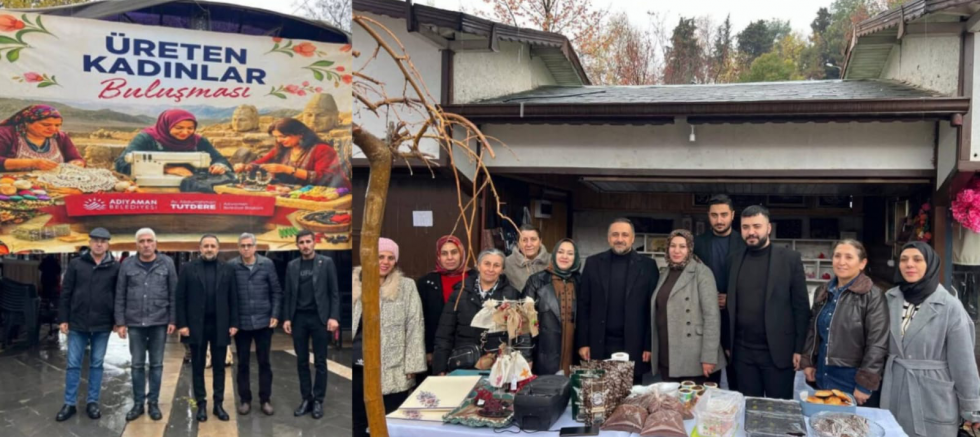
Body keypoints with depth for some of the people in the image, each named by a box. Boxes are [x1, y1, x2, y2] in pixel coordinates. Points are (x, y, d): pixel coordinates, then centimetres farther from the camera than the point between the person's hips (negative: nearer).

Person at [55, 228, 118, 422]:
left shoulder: (115, 267, -1)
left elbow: (119, 296, 2)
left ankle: (92, 402, 19)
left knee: (96, 364, 9)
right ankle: (69, 404, 16)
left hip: (102, 325, 0)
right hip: (77, 323, 1)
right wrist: (64, 319, -1)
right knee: (73, 364, 6)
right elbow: (66, 293, 3)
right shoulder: (76, 264, 1)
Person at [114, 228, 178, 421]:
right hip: (135, 323, 1)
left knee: (156, 364, 7)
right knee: (137, 364, 8)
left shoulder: (167, 263, -2)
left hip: (159, 322, -1)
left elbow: (173, 294, -1)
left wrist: (173, 320, -4)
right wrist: (120, 322, -1)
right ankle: (138, 403, 20)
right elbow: (120, 296, 3)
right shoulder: (127, 264, 1)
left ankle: (153, 403, 18)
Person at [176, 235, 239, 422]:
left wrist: (234, 323, -2)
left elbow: (233, 299, 4)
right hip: (196, 325, -1)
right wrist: (182, 324, -7)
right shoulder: (189, 269, 1)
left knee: (219, 366, 7)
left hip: (220, 325, 1)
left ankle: (218, 404, 16)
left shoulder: (227, 270, 4)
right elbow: (180, 298, -1)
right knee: (198, 367, 7)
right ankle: (201, 404, 17)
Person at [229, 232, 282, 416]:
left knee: (264, 362, 8)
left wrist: (275, 315, -5)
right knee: (242, 363, 10)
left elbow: (276, 291, 1)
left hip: (263, 321, 0)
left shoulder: (267, 264, -2)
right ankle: (245, 399, 22)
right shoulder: (231, 266, -5)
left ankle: (265, 399, 19)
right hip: (241, 323, 0)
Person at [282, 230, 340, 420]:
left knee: (320, 362, 2)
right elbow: (288, 294, 10)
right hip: (299, 318, 3)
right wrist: (286, 318, 2)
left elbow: (334, 292, -3)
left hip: (319, 318, -3)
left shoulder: (326, 262, -1)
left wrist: (334, 317, -11)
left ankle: (318, 401, 10)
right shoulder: (292, 266, 8)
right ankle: (306, 399, 16)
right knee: (302, 361, 7)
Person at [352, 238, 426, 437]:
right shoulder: (356, 285, 7)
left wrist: (412, 367, -7)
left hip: (393, 371, -2)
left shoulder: (406, 287, 0)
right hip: (358, 367, 3)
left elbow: (415, 327, -2)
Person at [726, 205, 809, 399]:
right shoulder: (735, 259, 7)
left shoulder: (790, 258, -3)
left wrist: (799, 348, -7)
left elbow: (801, 306, -4)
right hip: (743, 352, 3)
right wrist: (728, 343, 8)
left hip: (778, 351, -3)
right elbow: (732, 304, 9)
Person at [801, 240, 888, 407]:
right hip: (822, 377, 5)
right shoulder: (822, 291, 8)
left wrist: (865, 384, -15)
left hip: (852, 380, -5)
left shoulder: (873, 296, -11)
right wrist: (807, 362, 8)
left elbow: (877, 344, -14)